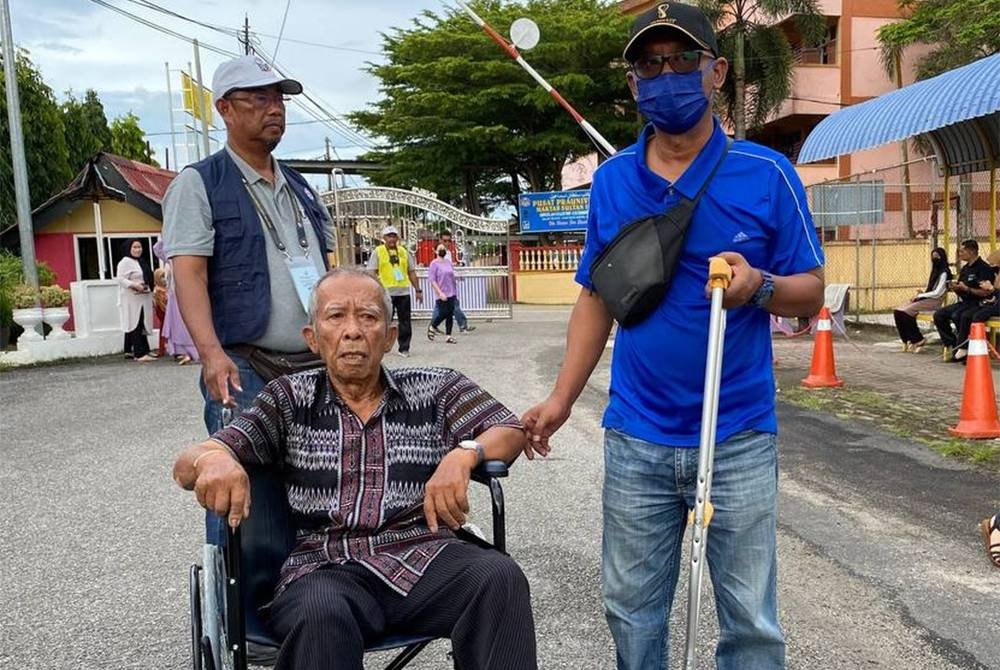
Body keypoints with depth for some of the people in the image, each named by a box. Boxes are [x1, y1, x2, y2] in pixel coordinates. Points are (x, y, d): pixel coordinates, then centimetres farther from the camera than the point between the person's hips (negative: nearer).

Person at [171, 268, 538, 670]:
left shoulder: (434, 390, 14)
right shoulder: (289, 399, 12)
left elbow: (510, 431, 8)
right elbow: (187, 466, 6)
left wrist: (464, 454, -15)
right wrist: (212, 460, -21)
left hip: (424, 558, 2)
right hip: (325, 567, -1)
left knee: (500, 577, -28)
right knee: (322, 614, -35)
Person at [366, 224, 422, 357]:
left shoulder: (404, 252, 13)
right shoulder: (377, 252, 2)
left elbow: (412, 272, 16)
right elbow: (371, 273, -1)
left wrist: (418, 290, 13)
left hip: (403, 292, 3)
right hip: (386, 292, -3)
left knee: (405, 322, 4)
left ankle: (404, 348, 13)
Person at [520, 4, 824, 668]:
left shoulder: (767, 174, -5)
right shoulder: (611, 180, 4)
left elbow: (811, 291, -2)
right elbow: (596, 298, 10)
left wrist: (758, 286, -24)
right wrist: (561, 399, 3)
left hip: (739, 439, -2)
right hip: (635, 439, 3)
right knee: (632, 609, 15)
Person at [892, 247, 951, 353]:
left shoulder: (944, 273, -6)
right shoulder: (935, 271, 22)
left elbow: (937, 293, -13)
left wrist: (920, 295, -10)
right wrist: (920, 294, 3)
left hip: (934, 302, -9)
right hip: (926, 299, 9)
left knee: (906, 311, -27)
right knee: (897, 311, -11)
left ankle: (918, 340, -14)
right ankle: (907, 340, -8)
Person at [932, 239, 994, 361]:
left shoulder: (983, 268, -11)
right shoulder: (964, 269, 15)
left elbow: (987, 292, -20)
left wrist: (967, 289, -22)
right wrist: (955, 288, -3)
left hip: (978, 304, -9)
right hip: (963, 303, 9)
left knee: (957, 316, -35)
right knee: (939, 315, -8)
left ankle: (963, 347, -20)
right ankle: (952, 344, -5)